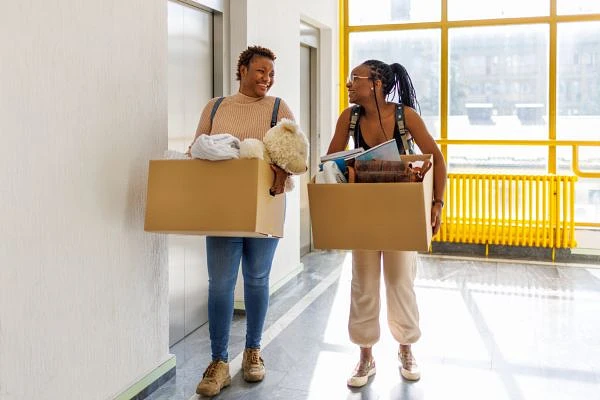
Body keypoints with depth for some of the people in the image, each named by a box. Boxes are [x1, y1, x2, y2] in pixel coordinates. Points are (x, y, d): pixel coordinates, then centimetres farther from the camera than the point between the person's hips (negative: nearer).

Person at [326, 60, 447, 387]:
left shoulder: (405, 115, -17)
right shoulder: (349, 117, -10)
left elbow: (436, 159, -11)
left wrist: (437, 203, -18)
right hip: (363, 210, 2)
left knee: (401, 280, 7)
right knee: (363, 283, 6)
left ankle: (406, 350, 29)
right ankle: (366, 357, 20)